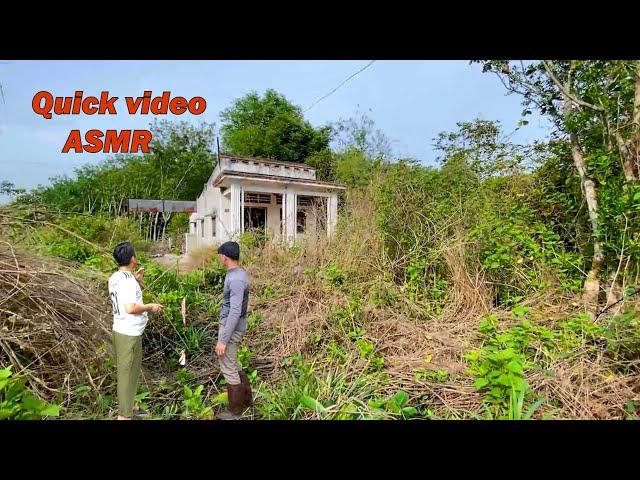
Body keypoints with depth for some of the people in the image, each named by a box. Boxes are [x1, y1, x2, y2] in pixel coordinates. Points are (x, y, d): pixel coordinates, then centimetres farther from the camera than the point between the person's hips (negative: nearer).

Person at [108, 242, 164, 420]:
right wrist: (150, 307, -14)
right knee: (128, 372, 3)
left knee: (128, 370, 23)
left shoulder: (114, 278, 7)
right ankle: (124, 415, 15)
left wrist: (136, 281, 15)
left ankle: (129, 405, 39)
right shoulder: (128, 280, -22)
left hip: (120, 330, 9)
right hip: (129, 334, -9)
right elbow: (131, 308, -29)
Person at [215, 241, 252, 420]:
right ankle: (246, 398, 35)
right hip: (232, 326, 9)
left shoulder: (236, 279, -25)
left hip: (231, 329, -9)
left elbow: (235, 312, -27)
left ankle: (235, 410, 21)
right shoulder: (239, 273, 6)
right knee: (233, 364, 22)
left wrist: (223, 340, -23)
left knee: (228, 368, 5)